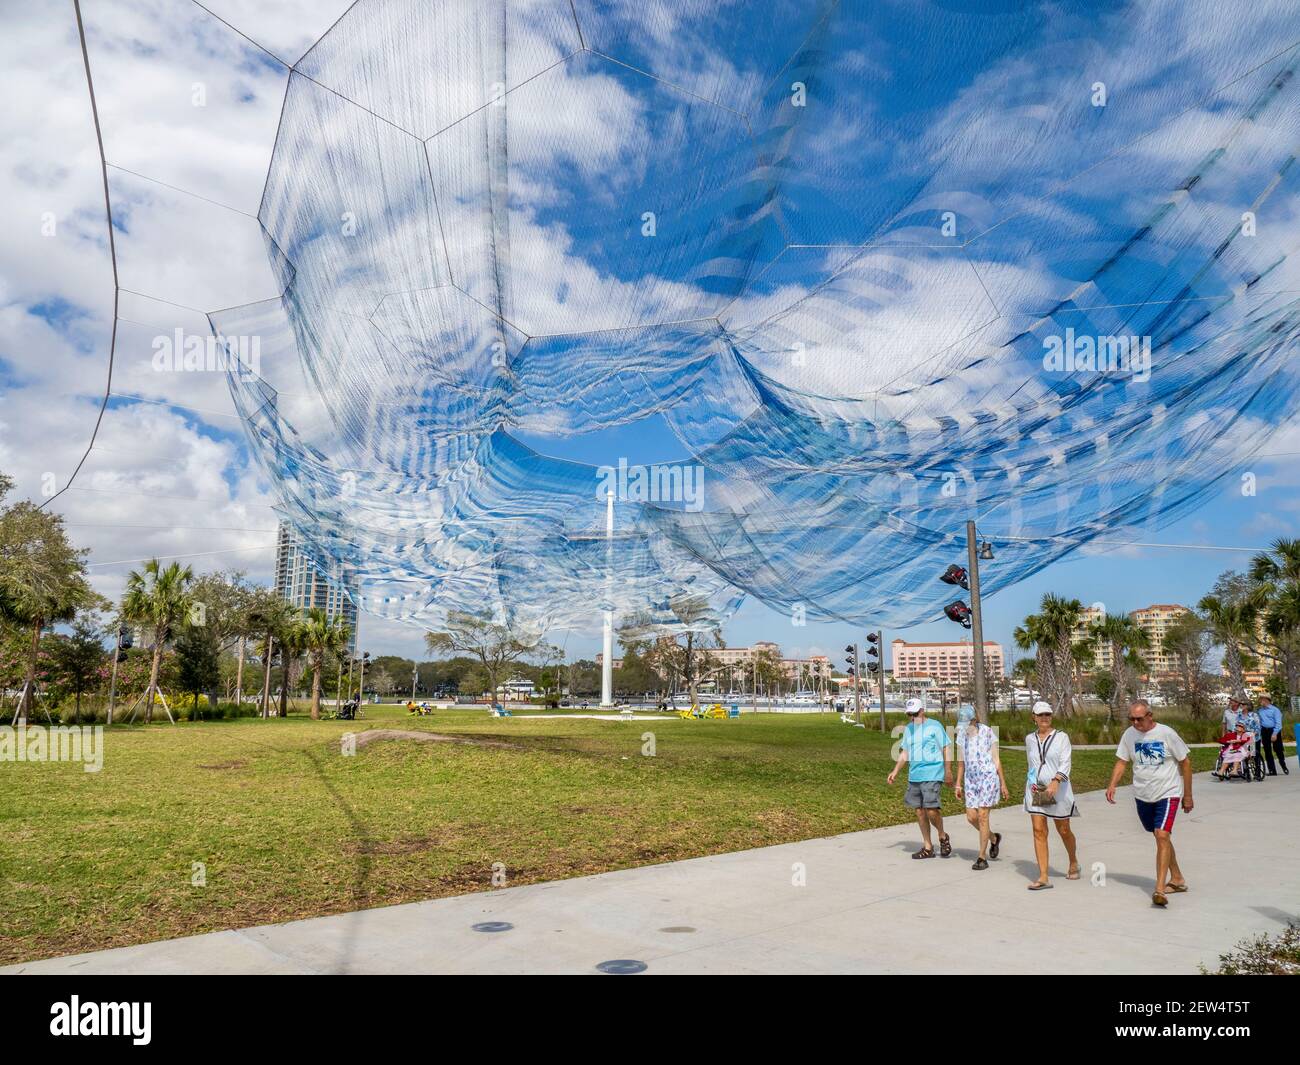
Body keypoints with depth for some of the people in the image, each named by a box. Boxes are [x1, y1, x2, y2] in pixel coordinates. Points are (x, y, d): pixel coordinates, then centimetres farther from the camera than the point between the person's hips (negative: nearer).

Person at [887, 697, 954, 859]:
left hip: (932, 775, -6)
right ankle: (927, 847, 18)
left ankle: (943, 837, 14)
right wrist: (895, 772, 11)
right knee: (919, 810, 7)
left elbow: (947, 748, -3)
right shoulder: (908, 729, 14)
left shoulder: (934, 726, -4)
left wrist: (948, 772, -7)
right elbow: (904, 752, 19)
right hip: (914, 775, 6)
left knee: (931, 809, -14)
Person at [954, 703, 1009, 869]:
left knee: (982, 816, -9)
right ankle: (994, 838, 31)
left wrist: (1003, 784, -6)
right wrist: (958, 785, 10)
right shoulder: (961, 734, 3)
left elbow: (996, 759, -7)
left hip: (988, 777, -5)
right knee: (971, 817, 1)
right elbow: (961, 761, 10)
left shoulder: (988, 733, -12)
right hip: (971, 779, 6)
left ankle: (982, 858, 0)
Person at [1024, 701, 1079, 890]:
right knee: (1039, 831, -6)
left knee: (1063, 831, 11)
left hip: (1058, 789, -2)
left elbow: (1065, 763, -14)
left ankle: (1074, 863, 39)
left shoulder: (1061, 737, -3)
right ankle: (1043, 877, -6)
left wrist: (1056, 781, -28)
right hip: (1036, 790, 3)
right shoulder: (1029, 739, 8)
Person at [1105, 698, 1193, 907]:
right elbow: (1122, 762, 6)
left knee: (1162, 836, -17)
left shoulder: (1166, 733, -12)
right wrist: (1112, 785, -9)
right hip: (1142, 796, 5)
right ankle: (1177, 879, 33)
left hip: (1168, 794, -5)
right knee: (1161, 837, 16)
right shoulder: (1129, 735, -1)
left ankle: (1159, 889, -17)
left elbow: (1185, 763, -2)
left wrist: (1187, 795, 1)